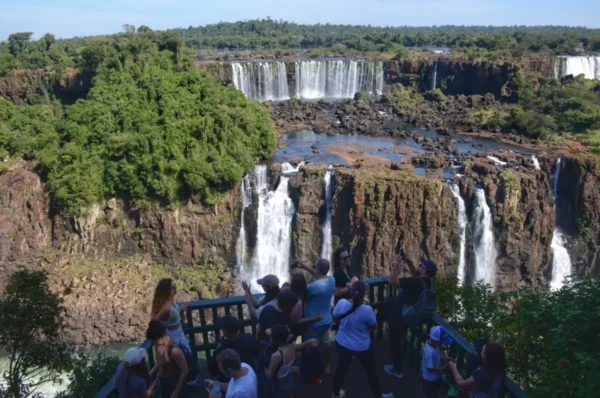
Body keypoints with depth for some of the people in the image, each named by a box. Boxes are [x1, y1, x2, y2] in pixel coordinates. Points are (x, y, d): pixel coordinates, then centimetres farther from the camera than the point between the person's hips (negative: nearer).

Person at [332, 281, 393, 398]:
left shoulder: (341, 303, -20)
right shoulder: (367, 310, -29)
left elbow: (335, 320, -3)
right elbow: (374, 327, -13)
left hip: (342, 343, 4)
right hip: (362, 347, -3)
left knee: (341, 368, 24)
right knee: (371, 371, 20)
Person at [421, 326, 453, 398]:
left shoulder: (431, 343, -13)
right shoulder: (430, 352, -40)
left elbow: (438, 355, 6)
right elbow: (430, 368, -30)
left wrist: (446, 358, -9)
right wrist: (444, 367, -20)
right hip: (430, 379, -8)